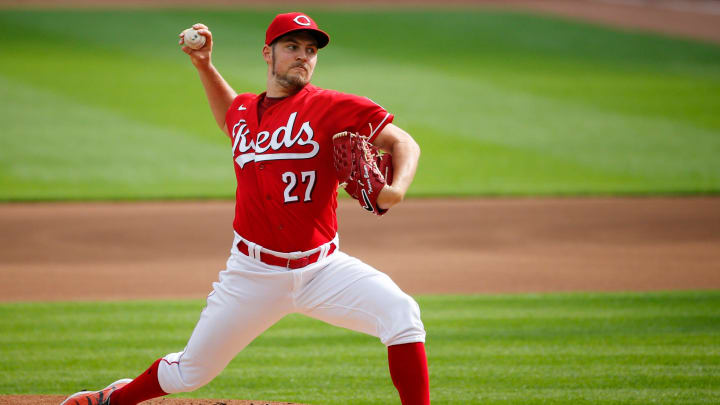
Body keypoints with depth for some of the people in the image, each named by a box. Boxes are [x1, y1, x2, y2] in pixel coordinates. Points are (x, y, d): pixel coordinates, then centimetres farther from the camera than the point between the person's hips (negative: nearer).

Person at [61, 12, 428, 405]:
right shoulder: (245, 111, 7)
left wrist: (395, 190, -27)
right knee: (190, 372, 10)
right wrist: (204, 65, 20)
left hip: (321, 267, -2)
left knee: (401, 314, -26)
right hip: (254, 274, 2)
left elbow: (403, 143, -7)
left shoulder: (333, 107, -7)